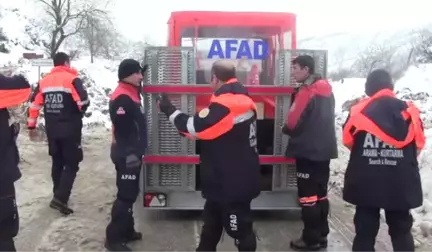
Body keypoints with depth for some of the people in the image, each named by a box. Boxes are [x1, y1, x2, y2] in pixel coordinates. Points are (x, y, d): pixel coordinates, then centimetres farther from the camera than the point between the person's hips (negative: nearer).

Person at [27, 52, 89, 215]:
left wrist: (31, 125, 15)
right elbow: (83, 101, -21)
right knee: (72, 164, 1)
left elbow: (35, 104, 8)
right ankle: (60, 198, -10)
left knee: (57, 163, 18)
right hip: (70, 130, -6)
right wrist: (80, 111, 1)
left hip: (52, 130, 6)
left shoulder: (44, 81, 8)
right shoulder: (72, 79, -10)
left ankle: (58, 196, 26)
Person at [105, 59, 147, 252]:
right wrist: (129, 153, -24)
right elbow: (121, 129, -24)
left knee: (130, 193, 17)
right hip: (127, 154, -11)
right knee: (125, 195, -6)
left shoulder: (132, 94, 14)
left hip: (133, 152, 11)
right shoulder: (122, 98, -19)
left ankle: (126, 231, 28)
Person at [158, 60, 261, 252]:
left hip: (233, 181, -10)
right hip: (231, 177, 10)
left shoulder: (226, 103, -24)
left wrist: (170, 111, -7)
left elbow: (195, 127, -21)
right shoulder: (240, 98, 8)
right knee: (212, 218, 23)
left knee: (239, 227, 4)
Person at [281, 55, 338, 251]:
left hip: (308, 150, -9)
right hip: (324, 149, 9)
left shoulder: (307, 92, -16)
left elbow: (293, 122, -15)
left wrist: (285, 129, 4)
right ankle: (321, 234, 23)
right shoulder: (326, 89, 12)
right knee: (320, 193, 15)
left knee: (308, 195, -1)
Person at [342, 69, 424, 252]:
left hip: (365, 183, -1)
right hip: (401, 184, 1)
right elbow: (418, 145, 4)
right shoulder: (409, 111, -4)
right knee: (401, 230, 18)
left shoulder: (358, 111, -8)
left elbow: (348, 141, 3)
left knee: (365, 231, 11)